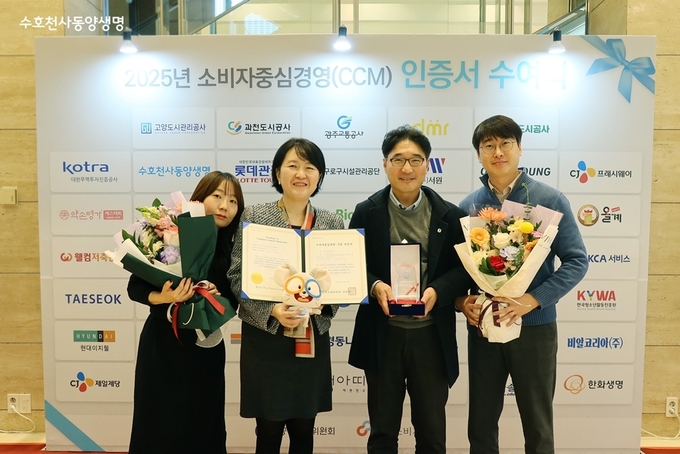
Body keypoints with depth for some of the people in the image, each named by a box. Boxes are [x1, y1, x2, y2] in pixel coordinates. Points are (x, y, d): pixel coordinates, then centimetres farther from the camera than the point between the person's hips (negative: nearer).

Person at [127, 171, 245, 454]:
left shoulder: (231, 250, -3)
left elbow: (232, 302, 2)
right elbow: (134, 287, -8)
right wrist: (163, 297, -26)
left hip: (205, 347, 2)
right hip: (161, 343, -2)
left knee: (201, 426, 11)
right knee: (156, 425, 9)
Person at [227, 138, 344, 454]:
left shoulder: (333, 223, 3)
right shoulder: (254, 216, -4)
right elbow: (236, 277, -7)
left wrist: (325, 299, -15)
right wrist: (272, 309, -19)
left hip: (312, 339, 2)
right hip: (266, 339, -2)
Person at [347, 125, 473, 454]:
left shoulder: (449, 215, 0)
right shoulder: (366, 212, 0)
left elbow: (463, 269, -1)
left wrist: (437, 291, -19)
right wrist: (375, 286, -20)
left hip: (432, 337, 0)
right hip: (382, 336, 0)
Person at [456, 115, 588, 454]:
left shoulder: (549, 199, -4)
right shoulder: (467, 206, 3)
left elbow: (576, 261, -8)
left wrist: (532, 300, -19)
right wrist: (460, 300, -12)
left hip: (534, 326, -2)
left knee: (537, 425, 13)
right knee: (481, 424, 15)